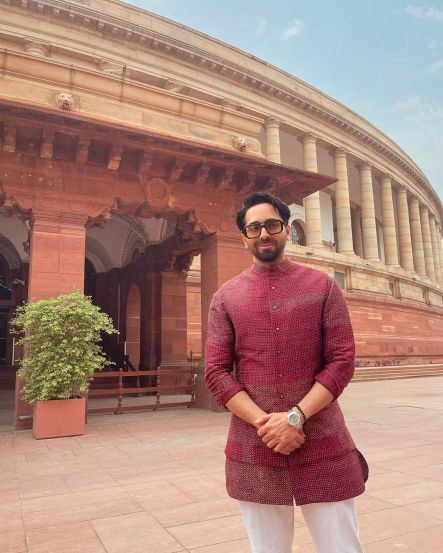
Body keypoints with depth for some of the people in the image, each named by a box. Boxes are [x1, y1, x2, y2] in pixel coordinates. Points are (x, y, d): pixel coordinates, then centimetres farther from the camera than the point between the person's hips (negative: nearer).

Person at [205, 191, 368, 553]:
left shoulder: (323, 286, 3)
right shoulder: (226, 296, 4)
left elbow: (343, 361, -4)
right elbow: (215, 371, -1)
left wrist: (295, 417, -15)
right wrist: (263, 424, -13)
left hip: (324, 444, 0)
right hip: (253, 447, 1)